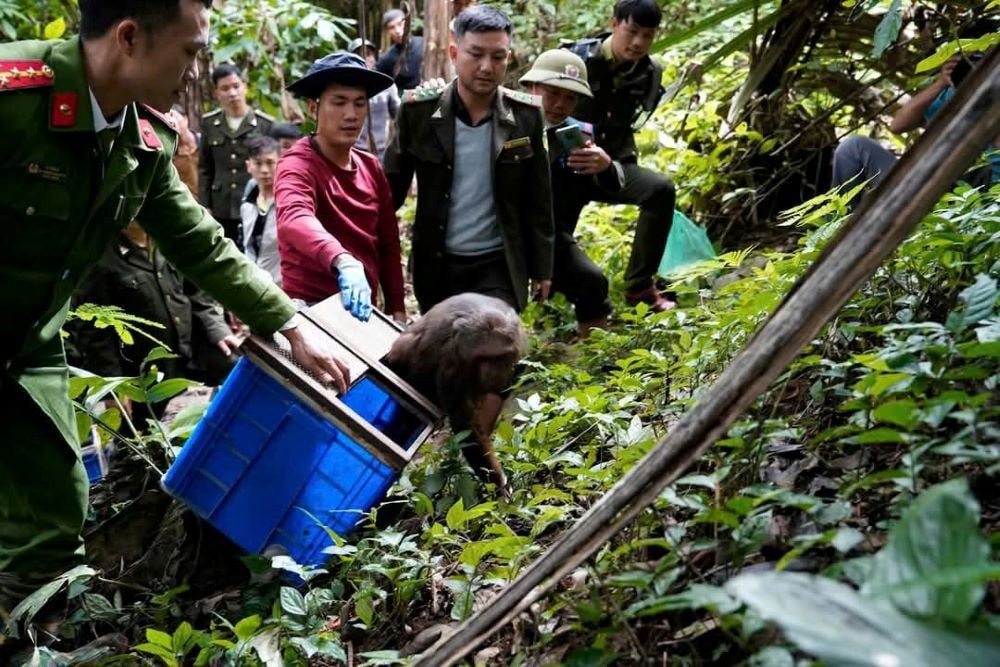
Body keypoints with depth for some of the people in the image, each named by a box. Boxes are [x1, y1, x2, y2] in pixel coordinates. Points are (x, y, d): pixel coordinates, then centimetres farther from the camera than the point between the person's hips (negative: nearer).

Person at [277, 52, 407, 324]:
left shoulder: (371, 167, 8)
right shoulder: (297, 164, -14)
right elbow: (294, 220, -35)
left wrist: (397, 310, 6)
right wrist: (344, 262, -53)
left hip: (361, 308, 7)